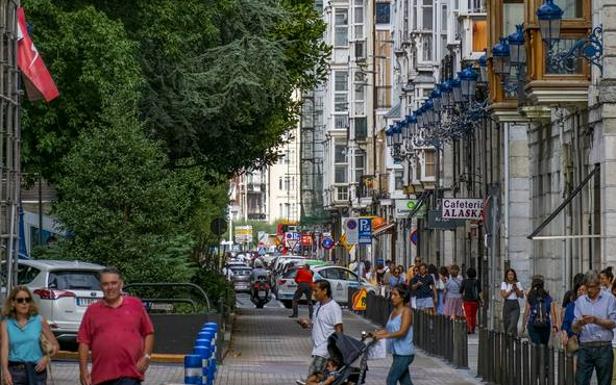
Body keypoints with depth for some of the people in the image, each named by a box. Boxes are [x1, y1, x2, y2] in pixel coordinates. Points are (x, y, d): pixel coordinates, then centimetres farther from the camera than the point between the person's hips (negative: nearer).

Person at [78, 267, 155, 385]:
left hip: (129, 375, -2)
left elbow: (148, 333, 11)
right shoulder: (92, 310, 9)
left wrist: (146, 356, -2)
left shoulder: (136, 305, 7)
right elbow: (84, 341, 6)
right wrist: (83, 370, -1)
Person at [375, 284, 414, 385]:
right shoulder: (394, 311, 11)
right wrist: (375, 334, -2)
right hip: (397, 353, 8)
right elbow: (389, 330, 14)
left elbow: (402, 332, -23)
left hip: (404, 354, -8)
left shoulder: (406, 311, -13)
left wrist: (383, 336, -33)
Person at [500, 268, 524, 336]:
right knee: (506, 323, 4)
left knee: (513, 323, -16)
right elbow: (504, 295, -8)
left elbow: (522, 296, 3)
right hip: (507, 304, 0)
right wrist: (511, 290, -10)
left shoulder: (518, 284, 7)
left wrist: (516, 288, -8)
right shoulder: (504, 284, 2)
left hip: (515, 305, 0)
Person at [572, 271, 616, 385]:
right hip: (585, 348, 2)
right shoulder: (580, 301, 10)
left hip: (603, 347, -2)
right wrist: (579, 323, -19)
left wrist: (596, 320, -20)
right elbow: (575, 328, 4)